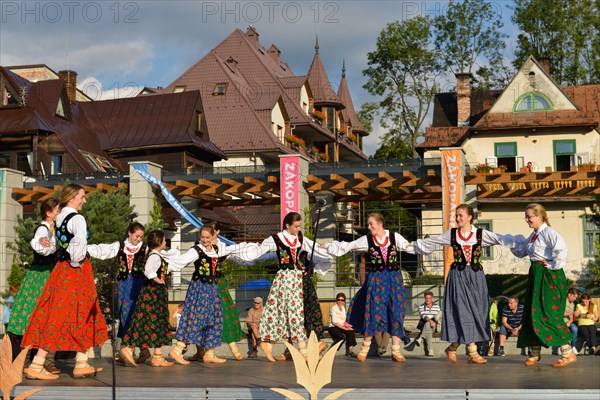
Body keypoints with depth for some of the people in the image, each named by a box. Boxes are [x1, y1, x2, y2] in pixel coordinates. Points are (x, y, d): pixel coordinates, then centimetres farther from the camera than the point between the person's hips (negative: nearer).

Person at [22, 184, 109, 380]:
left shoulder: (60, 218, 12)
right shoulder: (77, 219, -13)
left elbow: (59, 245, 14)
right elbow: (80, 244, -25)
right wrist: (76, 263, -11)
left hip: (62, 268, 9)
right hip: (75, 271, -9)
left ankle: (81, 364, 16)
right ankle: (36, 366, -7)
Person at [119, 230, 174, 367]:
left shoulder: (155, 256, 14)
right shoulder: (155, 257, -15)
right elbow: (148, 271, -32)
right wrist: (158, 280, -21)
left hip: (157, 294, 10)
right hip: (154, 293, -10)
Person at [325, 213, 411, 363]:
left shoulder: (395, 237, 3)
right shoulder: (366, 240, 2)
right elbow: (346, 246, 5)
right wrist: (327, 246, 0)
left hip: (394, 279, 1)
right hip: (376, 279, -1)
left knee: (396, 313, 1)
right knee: (374, 312, -5)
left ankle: (396, 351, 8)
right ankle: (365, 347, 12)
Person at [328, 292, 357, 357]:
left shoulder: (343, 308, 17)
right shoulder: (334, 308, -7)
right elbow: (334, 322, -15)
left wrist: (347, 325, -2)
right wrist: (345, 328, -20)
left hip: (341, 327, 7)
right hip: (333, 328, -7)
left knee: (351, 331, -23)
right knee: (342, 337, -33)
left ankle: (350, 350, -24)